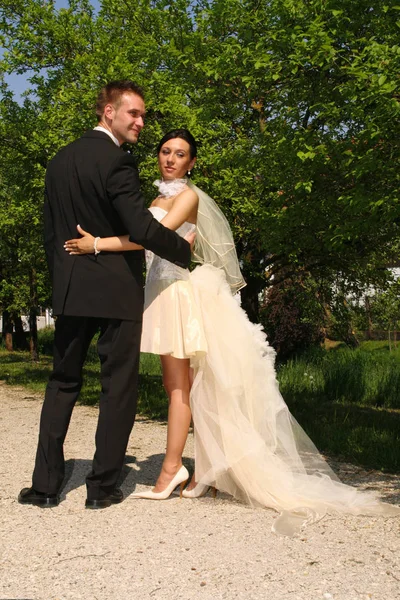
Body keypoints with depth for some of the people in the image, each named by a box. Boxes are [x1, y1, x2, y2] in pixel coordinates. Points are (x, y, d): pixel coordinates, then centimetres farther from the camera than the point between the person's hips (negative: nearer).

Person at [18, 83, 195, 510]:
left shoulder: (59, 161, 12)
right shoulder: (117, 160, -12)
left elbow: (50, 231, 14)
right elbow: (142, 229, -20)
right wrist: (185, 250, -4)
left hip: (70, 292, 7)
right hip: (116, 291, -6)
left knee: (63, 383, 14)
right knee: (118, 387, 5)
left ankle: (45, 484, 16)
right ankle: (102, 486, 12)